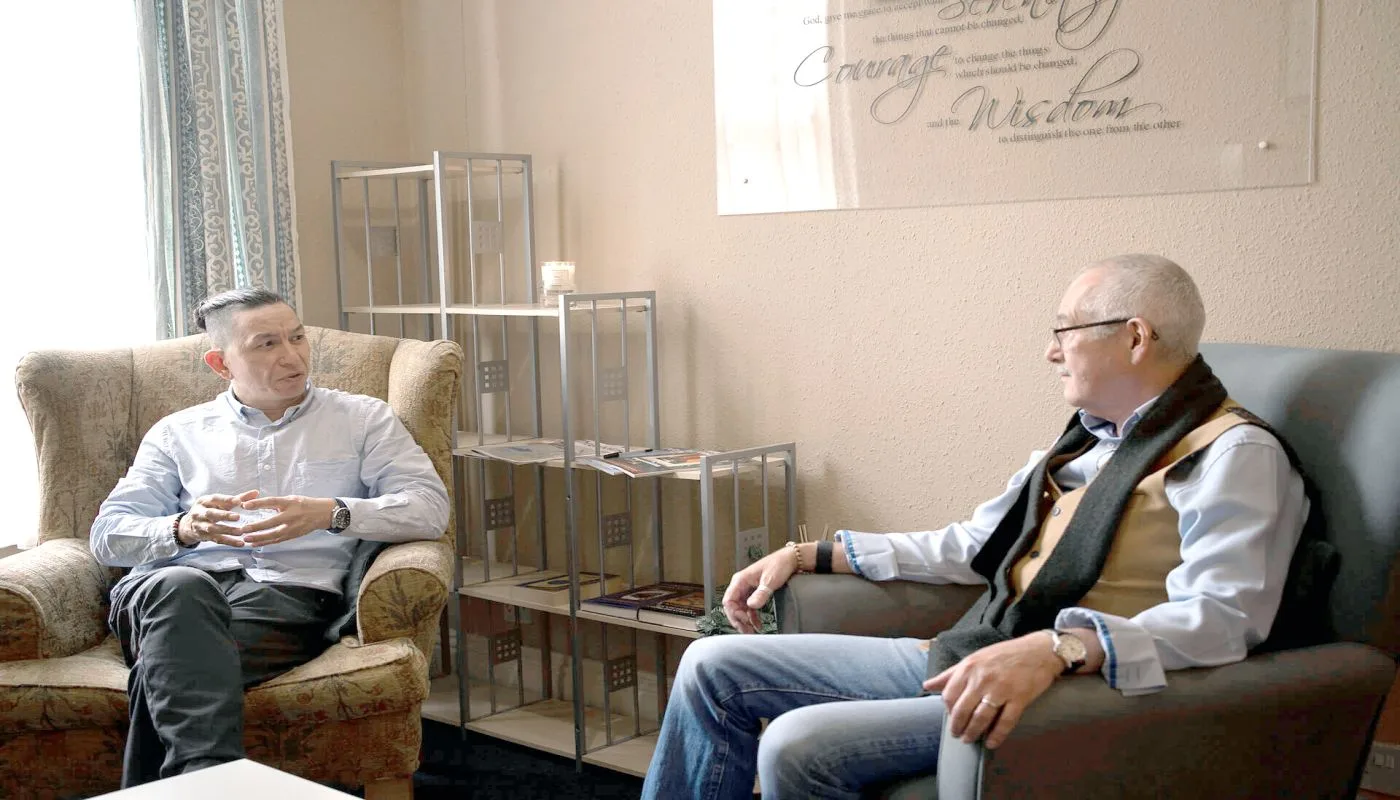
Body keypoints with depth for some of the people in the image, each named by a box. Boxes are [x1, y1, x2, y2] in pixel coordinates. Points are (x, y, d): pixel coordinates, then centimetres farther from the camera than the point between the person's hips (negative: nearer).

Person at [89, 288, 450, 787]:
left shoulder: (363, 418, 18)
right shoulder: (177, 433, 23)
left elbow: (430, 508, 4)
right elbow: (108, 534, 14)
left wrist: (332, 513, -14)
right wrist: (183, 529, -10)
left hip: (290, 592, -1)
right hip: (179, 585, 2)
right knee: (179, 586, -38)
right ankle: (209, 775, -48)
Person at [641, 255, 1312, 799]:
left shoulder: (1233, 455, -10)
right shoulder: (1090, 440, 17)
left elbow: (1221, 617, -25)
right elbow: (971, 546, 23)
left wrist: (1057, 648, -41)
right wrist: (810, 555, 20)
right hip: (962, 659, 9)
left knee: (797, 745, -26)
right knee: (713, 667, 5)